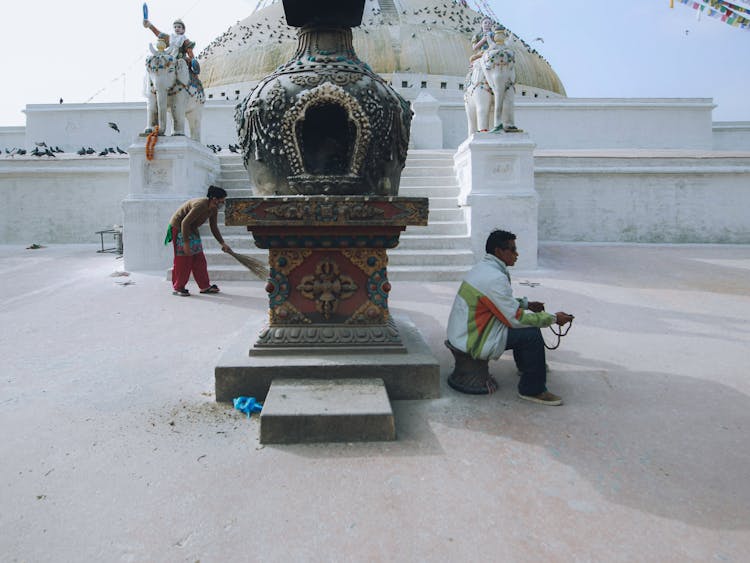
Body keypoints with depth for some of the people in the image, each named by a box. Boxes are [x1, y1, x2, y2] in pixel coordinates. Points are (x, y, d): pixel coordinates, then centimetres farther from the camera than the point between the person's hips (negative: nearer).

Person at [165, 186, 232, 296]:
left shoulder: (213, 209, -5)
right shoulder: (200, 205, -31)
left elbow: (214, 228, 7)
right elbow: (184, 223, -31)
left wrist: (222, 243, 2)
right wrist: (186, 243, -30)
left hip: (192, 229, 9)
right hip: (178, 227, -9)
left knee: (199, 258, 6)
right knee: (183, 259, -6)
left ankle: (204, 286, 11)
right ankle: (177, 288, 4)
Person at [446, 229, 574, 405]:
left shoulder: (483, 268, 7)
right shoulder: (495, 278, -24)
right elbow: (516, 319, -20)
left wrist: (526, 304, 14)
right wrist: (553, 318, -10)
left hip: (463, 333, 10)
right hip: (471, 343, -10)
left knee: (523, 324, 20)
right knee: (531, 333, -13)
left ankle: (526, 365, 42)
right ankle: (532, 390, 0)